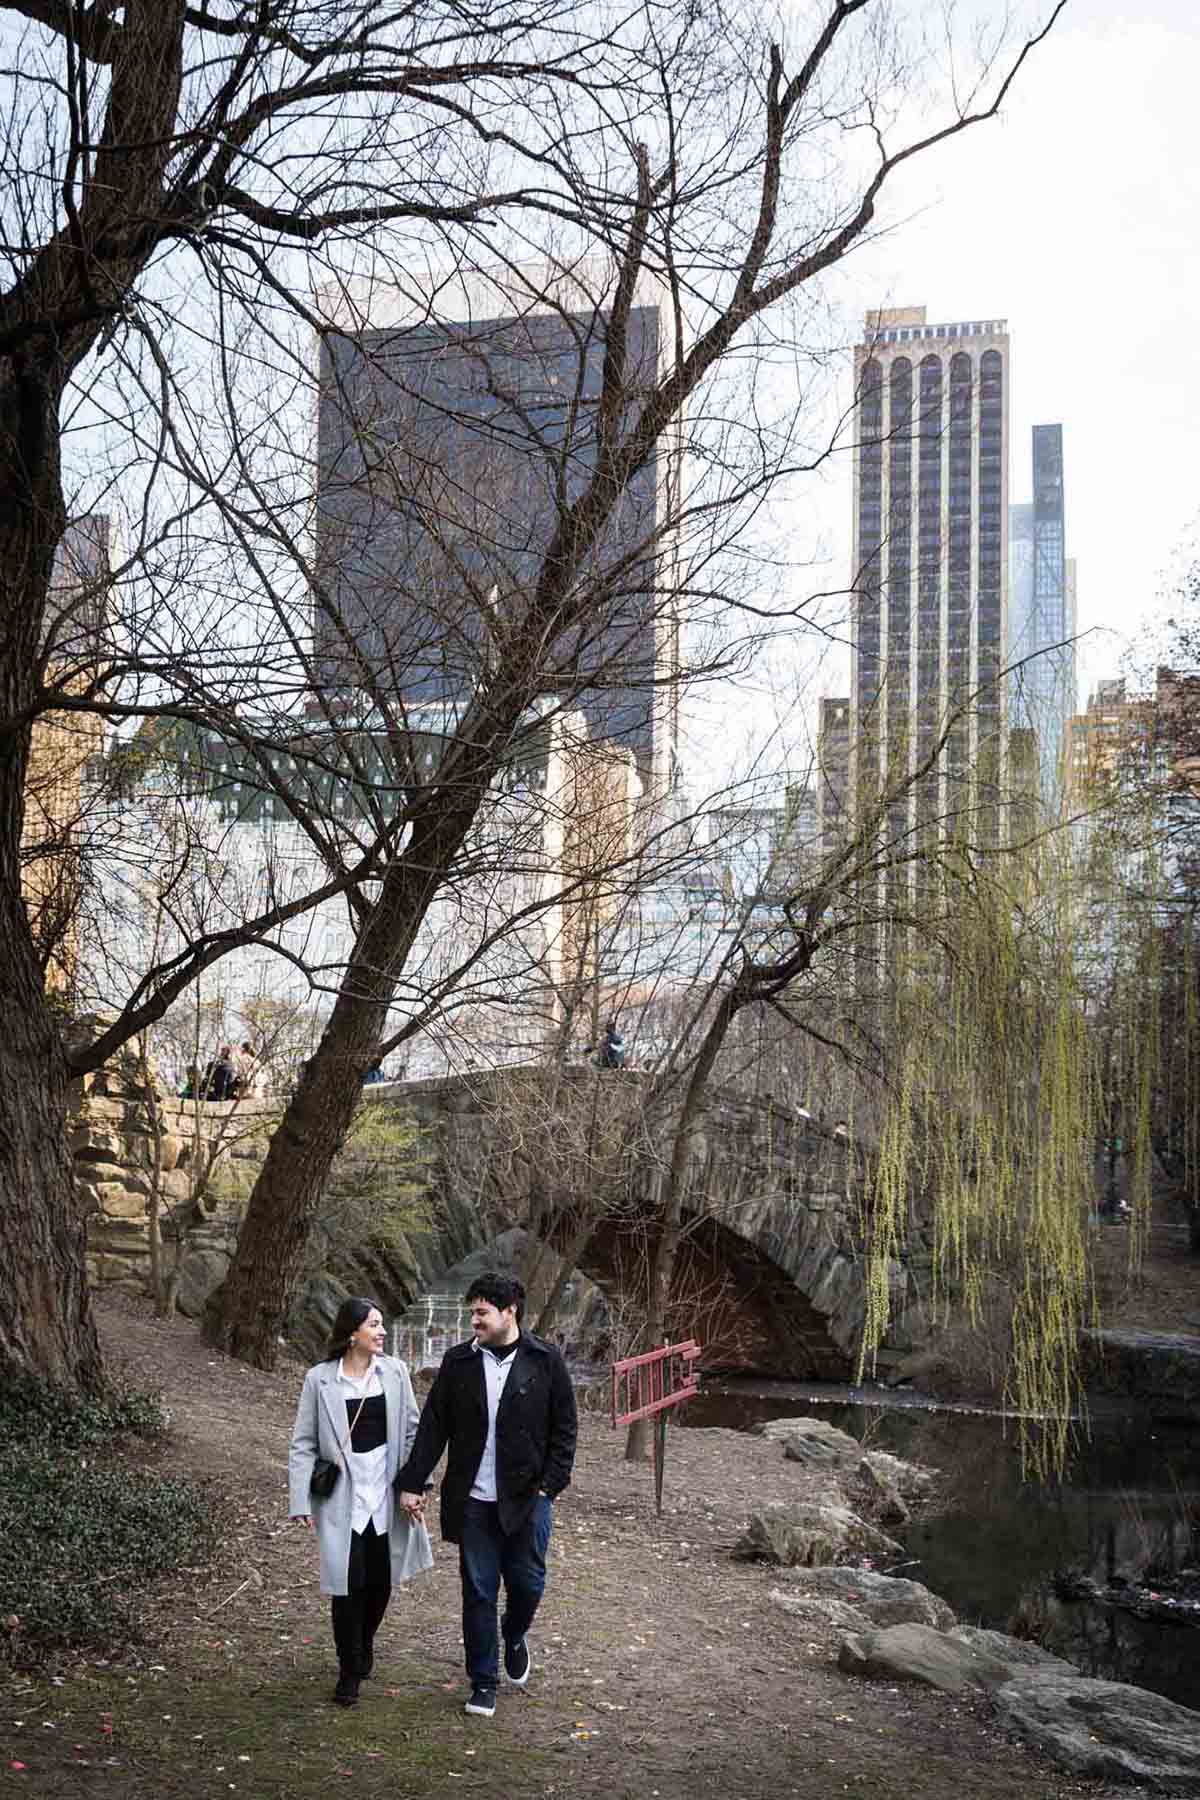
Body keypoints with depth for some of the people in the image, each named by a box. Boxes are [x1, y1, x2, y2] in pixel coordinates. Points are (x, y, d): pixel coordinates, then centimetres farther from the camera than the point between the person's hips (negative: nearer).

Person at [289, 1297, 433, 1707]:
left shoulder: (394, 1372, 0)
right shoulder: (320, 1379, -5)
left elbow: (412, 1432, 4)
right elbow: (304, 1444, -1)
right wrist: (301, 1501, -7)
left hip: (386, 1495, 2)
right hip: (343, 1498, -2)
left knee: (380, 1581, 11)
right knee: (348, 1584, -2)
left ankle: (364, 1645, 39)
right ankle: (350, 1673, 15)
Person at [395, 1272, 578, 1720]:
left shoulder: (546, 1361, -3)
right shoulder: (458, 1361, 2)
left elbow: (564, 1427, 0)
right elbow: (433, 1426, 3)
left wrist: (550, 1483, -7)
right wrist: (412, 1483, -2)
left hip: (527, 1498, -1)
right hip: (473, 1500, 1)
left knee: (527, 1584, 5)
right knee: (478, 1592, 6)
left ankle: (514, 1639, 37)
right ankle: (483, 1682, 20)